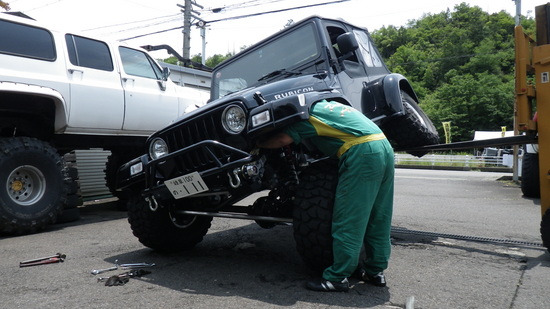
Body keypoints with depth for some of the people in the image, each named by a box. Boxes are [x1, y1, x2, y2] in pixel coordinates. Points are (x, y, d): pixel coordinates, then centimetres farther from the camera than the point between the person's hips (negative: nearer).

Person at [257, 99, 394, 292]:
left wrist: (257, 144, 13)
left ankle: (337, 277, 1)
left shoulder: (311, 113, 4)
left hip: (362, 152, -9)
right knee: (378, 218, 13)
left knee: (348, 220, -5)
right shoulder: (330, 105, 29)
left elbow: (283, 140, -3)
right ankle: (375, 270, 22)